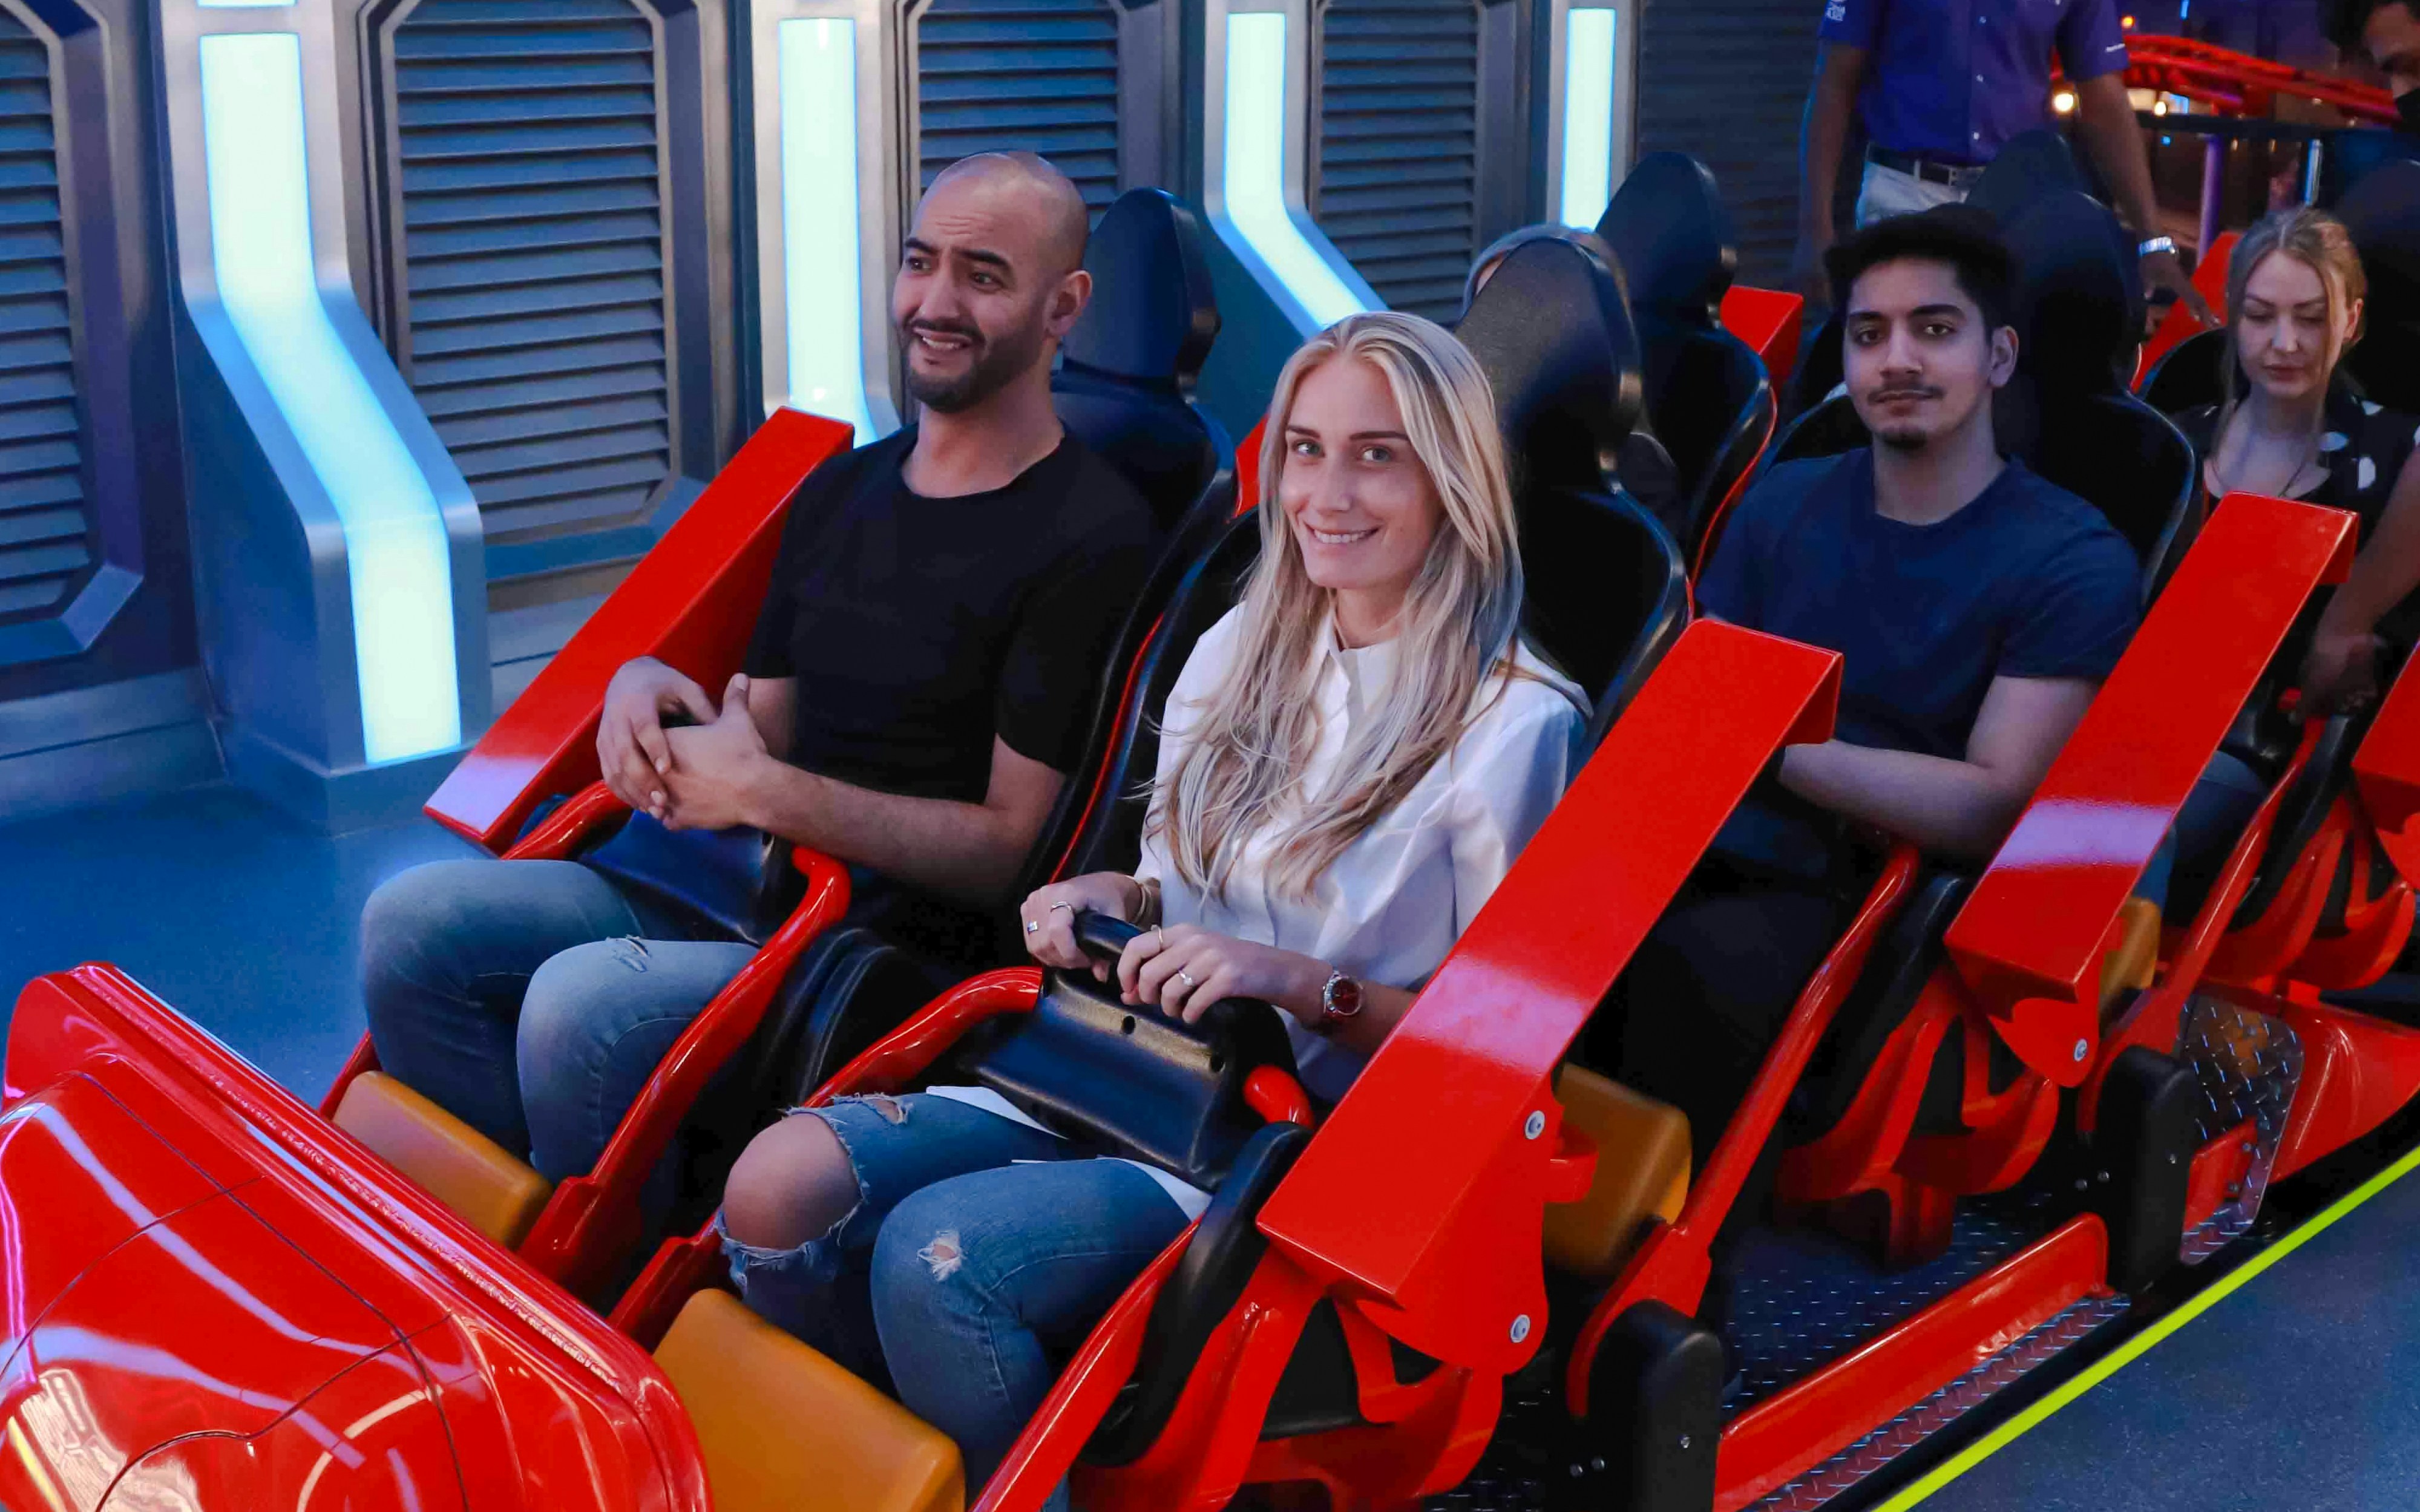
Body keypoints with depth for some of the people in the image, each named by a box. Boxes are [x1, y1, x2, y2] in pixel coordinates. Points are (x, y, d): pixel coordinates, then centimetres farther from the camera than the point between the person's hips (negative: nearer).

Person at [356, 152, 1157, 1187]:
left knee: (586, 1005, -30)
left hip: (904, 947, -8)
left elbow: (1013, 848, -12)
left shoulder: (1091, 536, -10)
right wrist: (646, 689, -3)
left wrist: (761, 791, -16)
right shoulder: (841, 490, 16)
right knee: (413, 924, -8)